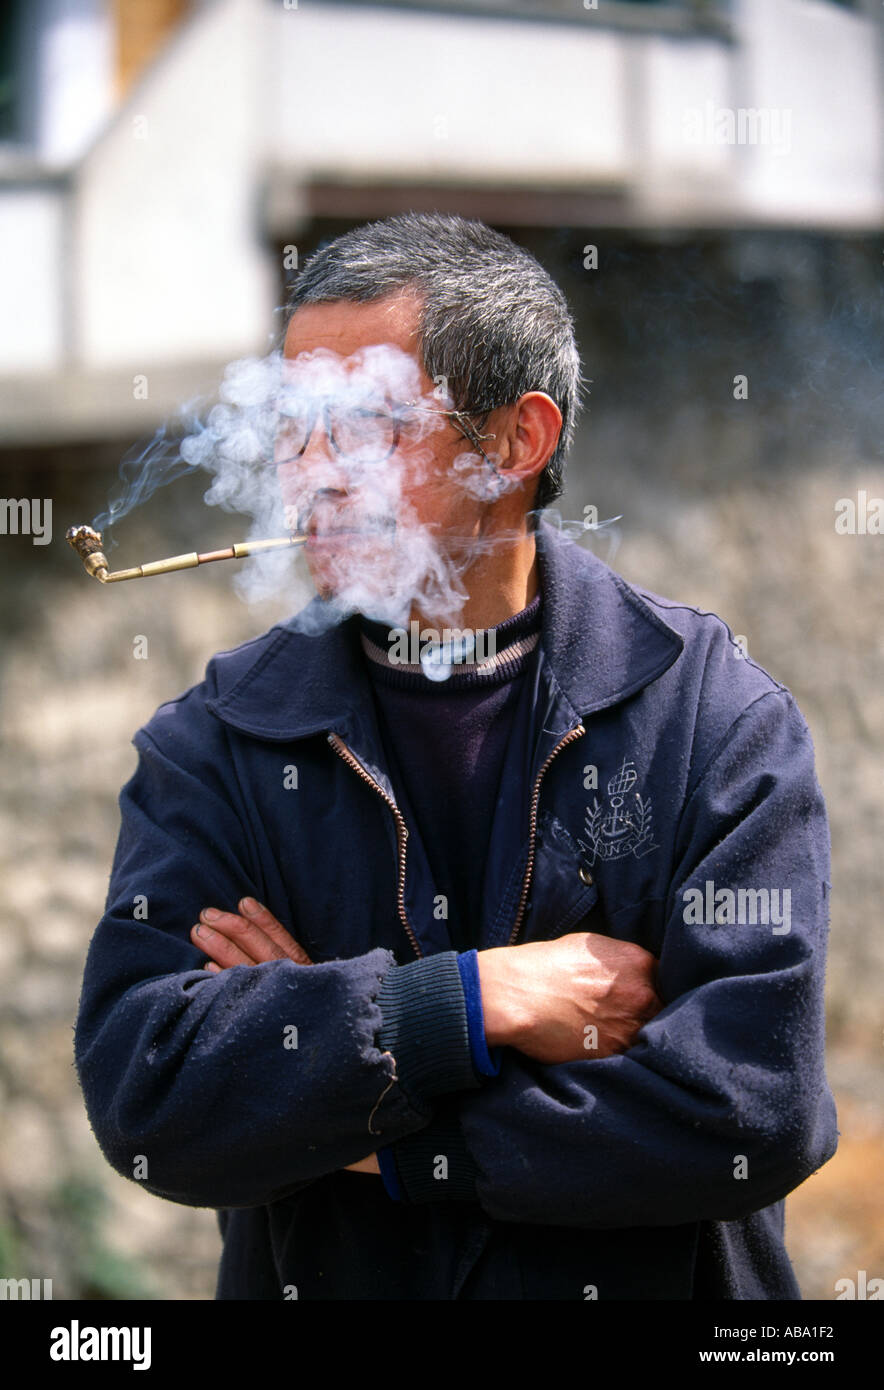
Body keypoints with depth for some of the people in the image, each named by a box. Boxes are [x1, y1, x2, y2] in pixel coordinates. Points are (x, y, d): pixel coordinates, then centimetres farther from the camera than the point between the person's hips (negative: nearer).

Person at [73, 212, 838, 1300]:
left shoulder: (716, 718, -4)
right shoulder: (212, 746, 1)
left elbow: (756, 1108, -14)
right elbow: (140, 1098, -11)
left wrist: (385, 1144, -11)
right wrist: (479, 1000, -17)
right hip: (316, 1287, 2)